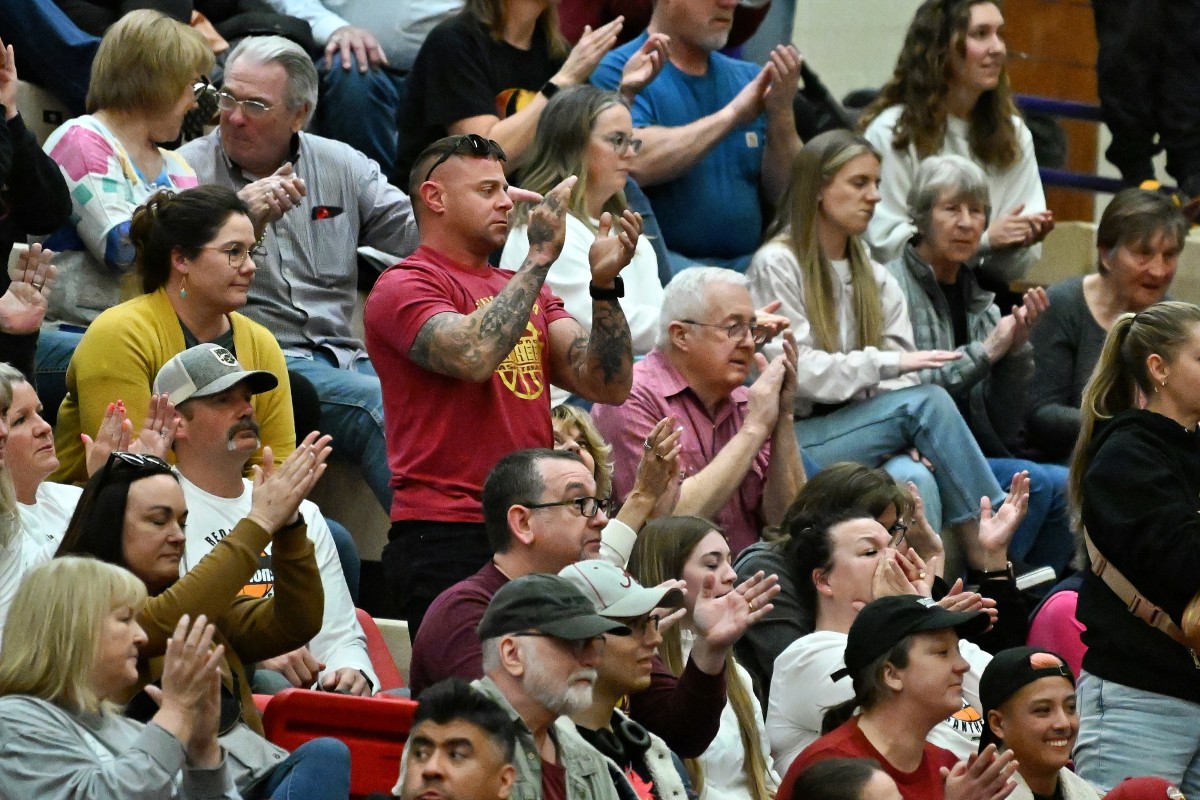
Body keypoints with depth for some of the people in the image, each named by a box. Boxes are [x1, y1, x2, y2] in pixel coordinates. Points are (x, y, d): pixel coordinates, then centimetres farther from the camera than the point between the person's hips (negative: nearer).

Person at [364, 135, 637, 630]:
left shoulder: (524, 291, 22)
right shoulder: (403, 287, -1)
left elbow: (609, 385, 11)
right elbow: (474, 355, -21)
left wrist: (604, 283, -3)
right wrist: (541, 256, -14)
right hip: (446, 538, -7)